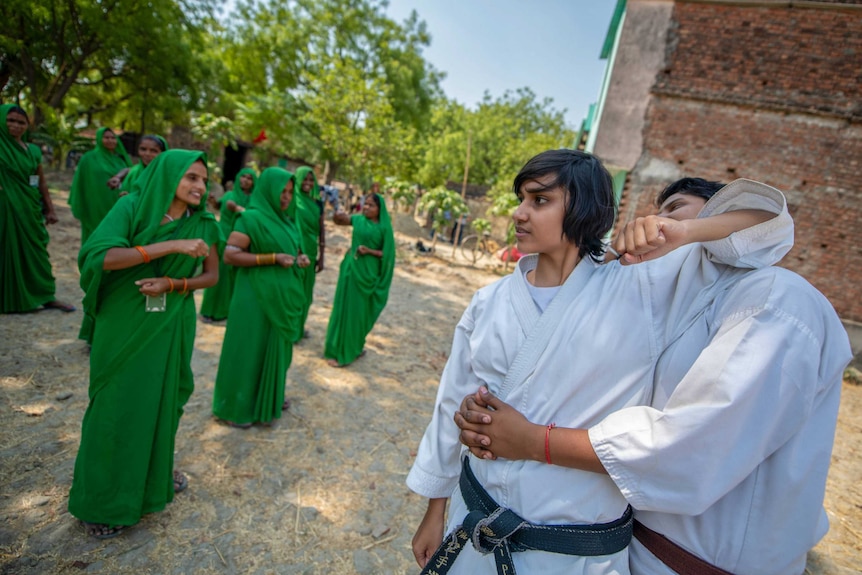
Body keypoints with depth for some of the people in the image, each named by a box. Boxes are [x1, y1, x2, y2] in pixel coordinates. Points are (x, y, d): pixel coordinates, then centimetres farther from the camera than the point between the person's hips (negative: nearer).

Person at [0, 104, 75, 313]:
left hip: (31, 209, 4)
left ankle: (47, 297, 13)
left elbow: (42, 182, 12)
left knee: (37, 250, 7)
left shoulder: (33, 150, 9)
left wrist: (50, 209, 10)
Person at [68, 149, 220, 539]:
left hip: (170, 327, 2)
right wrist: (171, 246, -31)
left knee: (160, 400, 14)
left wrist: (173, 283, -14)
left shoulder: (203, 225, -3)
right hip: (123, 323, -2)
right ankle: (103, 499, 29)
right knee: (117, 405, 8)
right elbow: (98, 255, -24)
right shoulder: (132, 207, -10)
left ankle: (154, 475, 39)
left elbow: (212, 275, 4)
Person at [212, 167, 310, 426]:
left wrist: (300, 258, 0)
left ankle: (269, 397, 35)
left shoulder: (286, 220, 11)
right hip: (256, 296, -8)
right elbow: (230, 255, -18)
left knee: (275, 348, 17)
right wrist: (273, 258, -22)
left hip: (282, 295, 8)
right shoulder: (251, 217, -13)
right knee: (248, 349, 3)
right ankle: (234, 407, 20)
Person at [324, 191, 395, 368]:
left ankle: (354, 346, 22)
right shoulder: (358, 219, 4)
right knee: (345, 307, 6)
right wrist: (338, 215, -28)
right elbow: (338, 220, -6)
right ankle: (338, 351, 16)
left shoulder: (384, 228, -4)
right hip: (352, 268, 2)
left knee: (360, 310, 7)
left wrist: (369, 251, -17)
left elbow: (387, 254, -4)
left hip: (369, 272, -2)